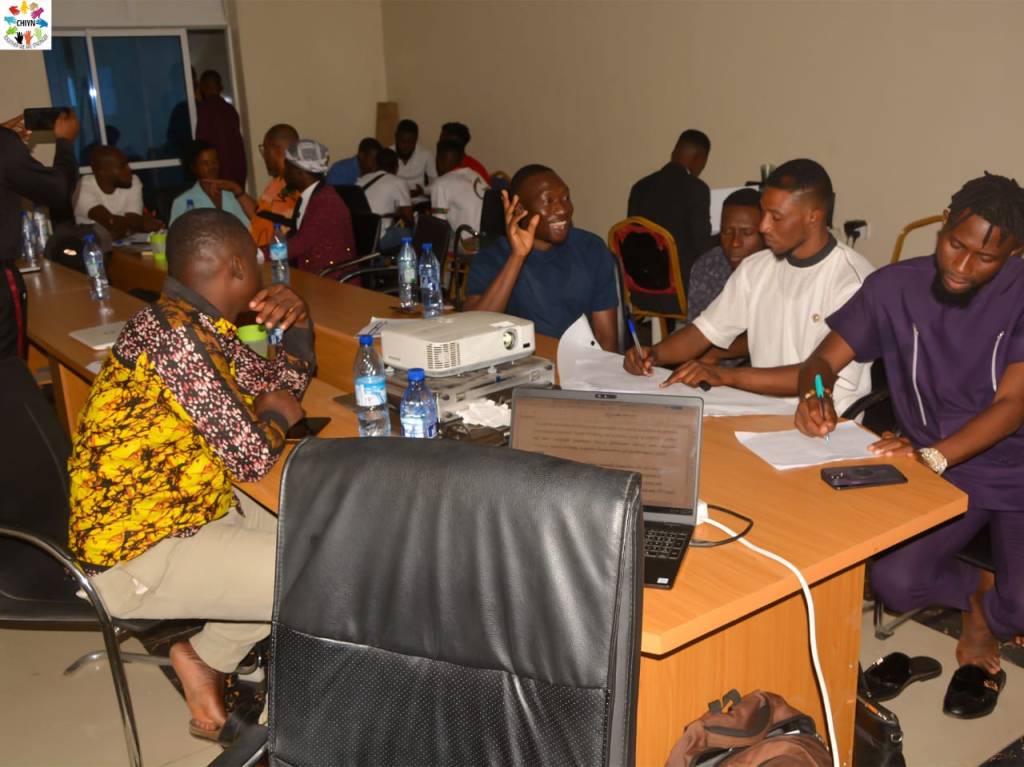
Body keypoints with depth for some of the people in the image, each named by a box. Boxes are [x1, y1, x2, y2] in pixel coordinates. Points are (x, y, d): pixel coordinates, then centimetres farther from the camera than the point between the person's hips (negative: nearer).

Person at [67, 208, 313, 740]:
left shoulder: (200, 324, 5)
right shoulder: (174, 334, -25)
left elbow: (282, 383, 17)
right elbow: (252, 457, -25)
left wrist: (297, 324, -2)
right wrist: (275, 415, -4)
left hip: (182, 511, 10)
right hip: (140, 556, -10)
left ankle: (208, 658, 19)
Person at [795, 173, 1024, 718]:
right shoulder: (897, 287, -5)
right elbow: (825, 359, 0)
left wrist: (933, 456, -35)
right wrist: (815, 397, -25)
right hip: (939, 475, 2)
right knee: (893, 581, -23)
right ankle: (979, 597, 14)